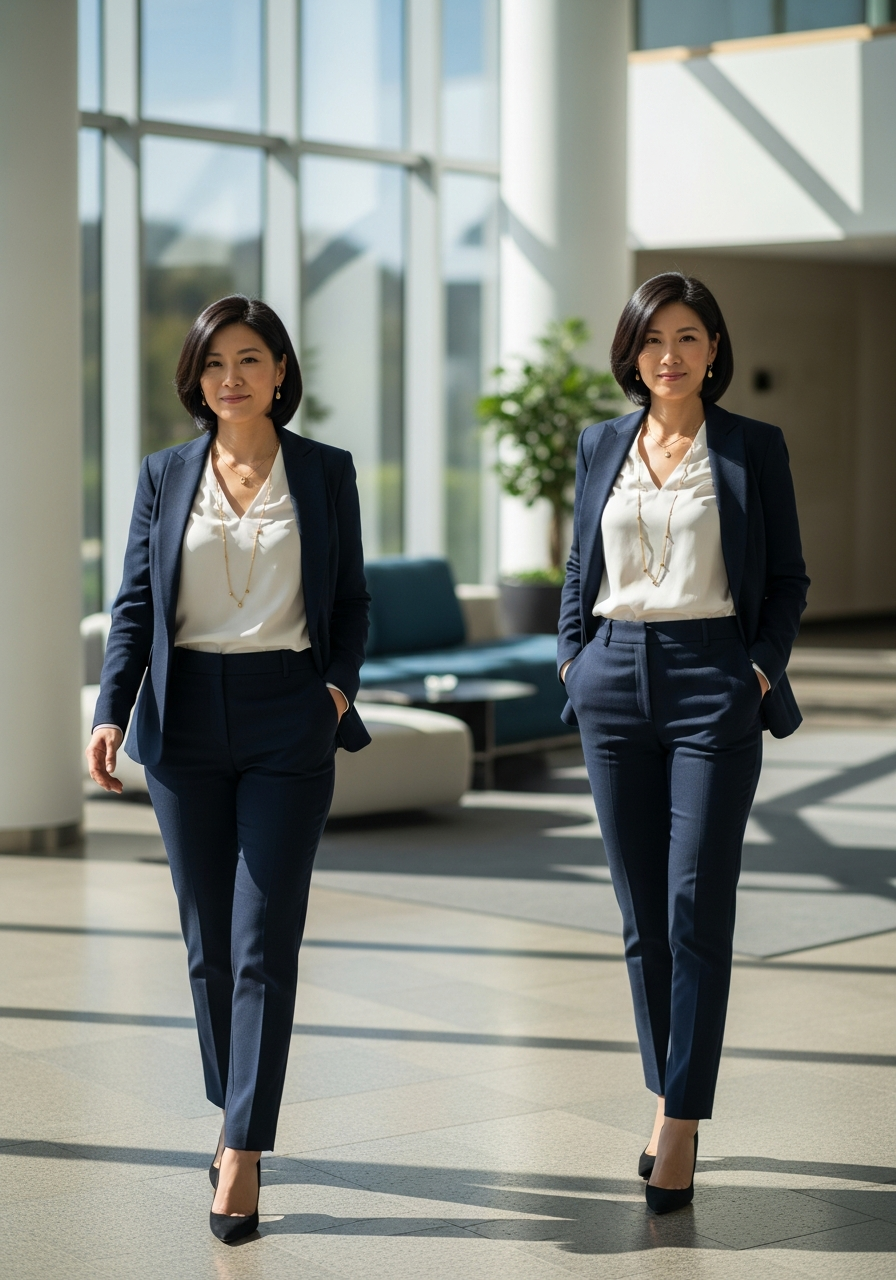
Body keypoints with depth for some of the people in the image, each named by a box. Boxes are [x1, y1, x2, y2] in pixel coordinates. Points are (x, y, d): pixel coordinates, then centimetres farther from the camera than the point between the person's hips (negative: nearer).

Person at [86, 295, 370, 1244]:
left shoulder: (325, 472, 4)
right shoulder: (165, 476, 7)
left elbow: (350, 601, 9)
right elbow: (135, 606, 5)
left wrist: (340, 685, -8)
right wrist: (110, 713, -8)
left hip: (288, 722, -2)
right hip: (187, 722, 2)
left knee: (264, 944, -7)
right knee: (208, 942, 8)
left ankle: (242, 1151, -3)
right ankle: (235, 1114, 25)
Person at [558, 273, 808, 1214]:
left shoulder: (753, 448, 3)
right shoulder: (601, 447, 11)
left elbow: (788, 577, 5)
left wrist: (764, 669, -7)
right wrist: (572, 656, 5)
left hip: (714, 682, -3)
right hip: (615, 685, 4)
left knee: (698, 909, -6)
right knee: (641, 912, 8)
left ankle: (681, 1130, -2)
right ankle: (666, 1099, 21)